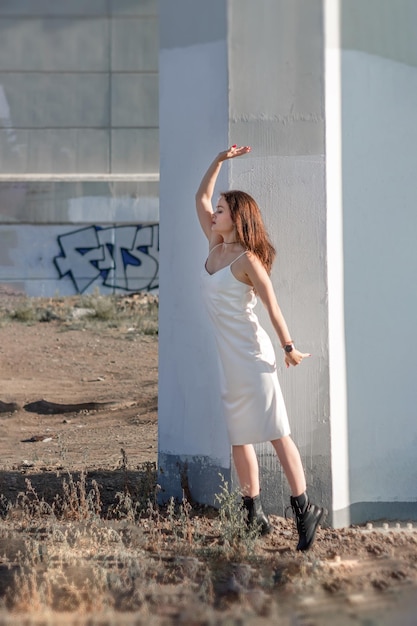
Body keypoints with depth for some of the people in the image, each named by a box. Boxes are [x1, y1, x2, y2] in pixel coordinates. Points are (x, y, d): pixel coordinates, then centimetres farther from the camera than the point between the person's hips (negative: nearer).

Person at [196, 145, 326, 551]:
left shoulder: (247, 259, -11)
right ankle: (254, 516, 13)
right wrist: (220, 160, 9)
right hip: (228, 357, 8)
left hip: (251, 354, -8)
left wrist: (288, 347, -9)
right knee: (238, 437, 9)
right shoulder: (215, 247, 10)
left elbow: (272, 305, -10)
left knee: (275, 433, -10)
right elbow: (201, 197, 16)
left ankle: (304, 509, -9)